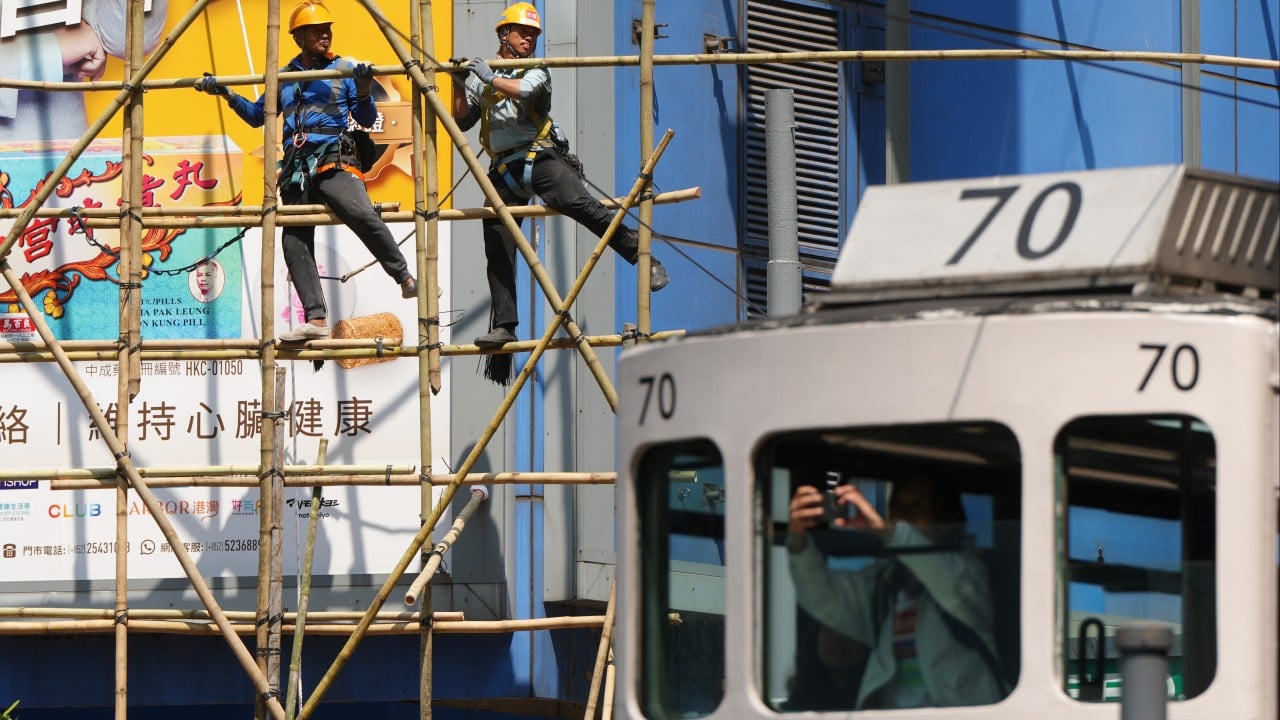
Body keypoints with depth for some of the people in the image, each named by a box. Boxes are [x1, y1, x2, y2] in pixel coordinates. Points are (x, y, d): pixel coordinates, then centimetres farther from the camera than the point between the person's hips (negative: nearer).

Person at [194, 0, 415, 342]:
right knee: (294, 240, -5)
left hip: (333, 160, -4)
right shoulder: (284, 77, 19)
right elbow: (257, 116, 29)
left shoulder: (344, 69, 10)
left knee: (362, 215, -29)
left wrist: (364, 89, -11)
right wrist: (227, 94, 16)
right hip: (297, 166, 4)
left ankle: (405, 278, -19)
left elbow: (366, 119, 7)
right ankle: (316, 318, -6)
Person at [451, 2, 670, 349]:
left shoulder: (536, 72, 7)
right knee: (498, 252, -1)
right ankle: (503, 326, 4)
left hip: (539, 158, -4)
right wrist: (460, 86, 3)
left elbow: (525, 89, -17)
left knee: (578, 203, -28)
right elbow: (462, 122, 17)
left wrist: (490, 79, -14)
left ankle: (643, 258, -26)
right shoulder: (481, 77, 18)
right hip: (504, 171, 4)